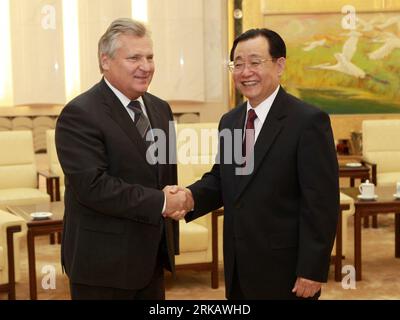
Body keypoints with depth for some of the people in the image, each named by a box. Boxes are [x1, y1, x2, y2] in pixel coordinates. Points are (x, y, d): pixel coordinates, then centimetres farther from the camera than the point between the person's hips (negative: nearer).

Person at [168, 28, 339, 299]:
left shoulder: (309, 121, -13)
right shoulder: (229, 121, 9)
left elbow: (321, 203, -15)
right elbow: (221, 178, 12)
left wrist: (312, 271, -17)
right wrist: (190, 196, -9)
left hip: (285, 271, -6)